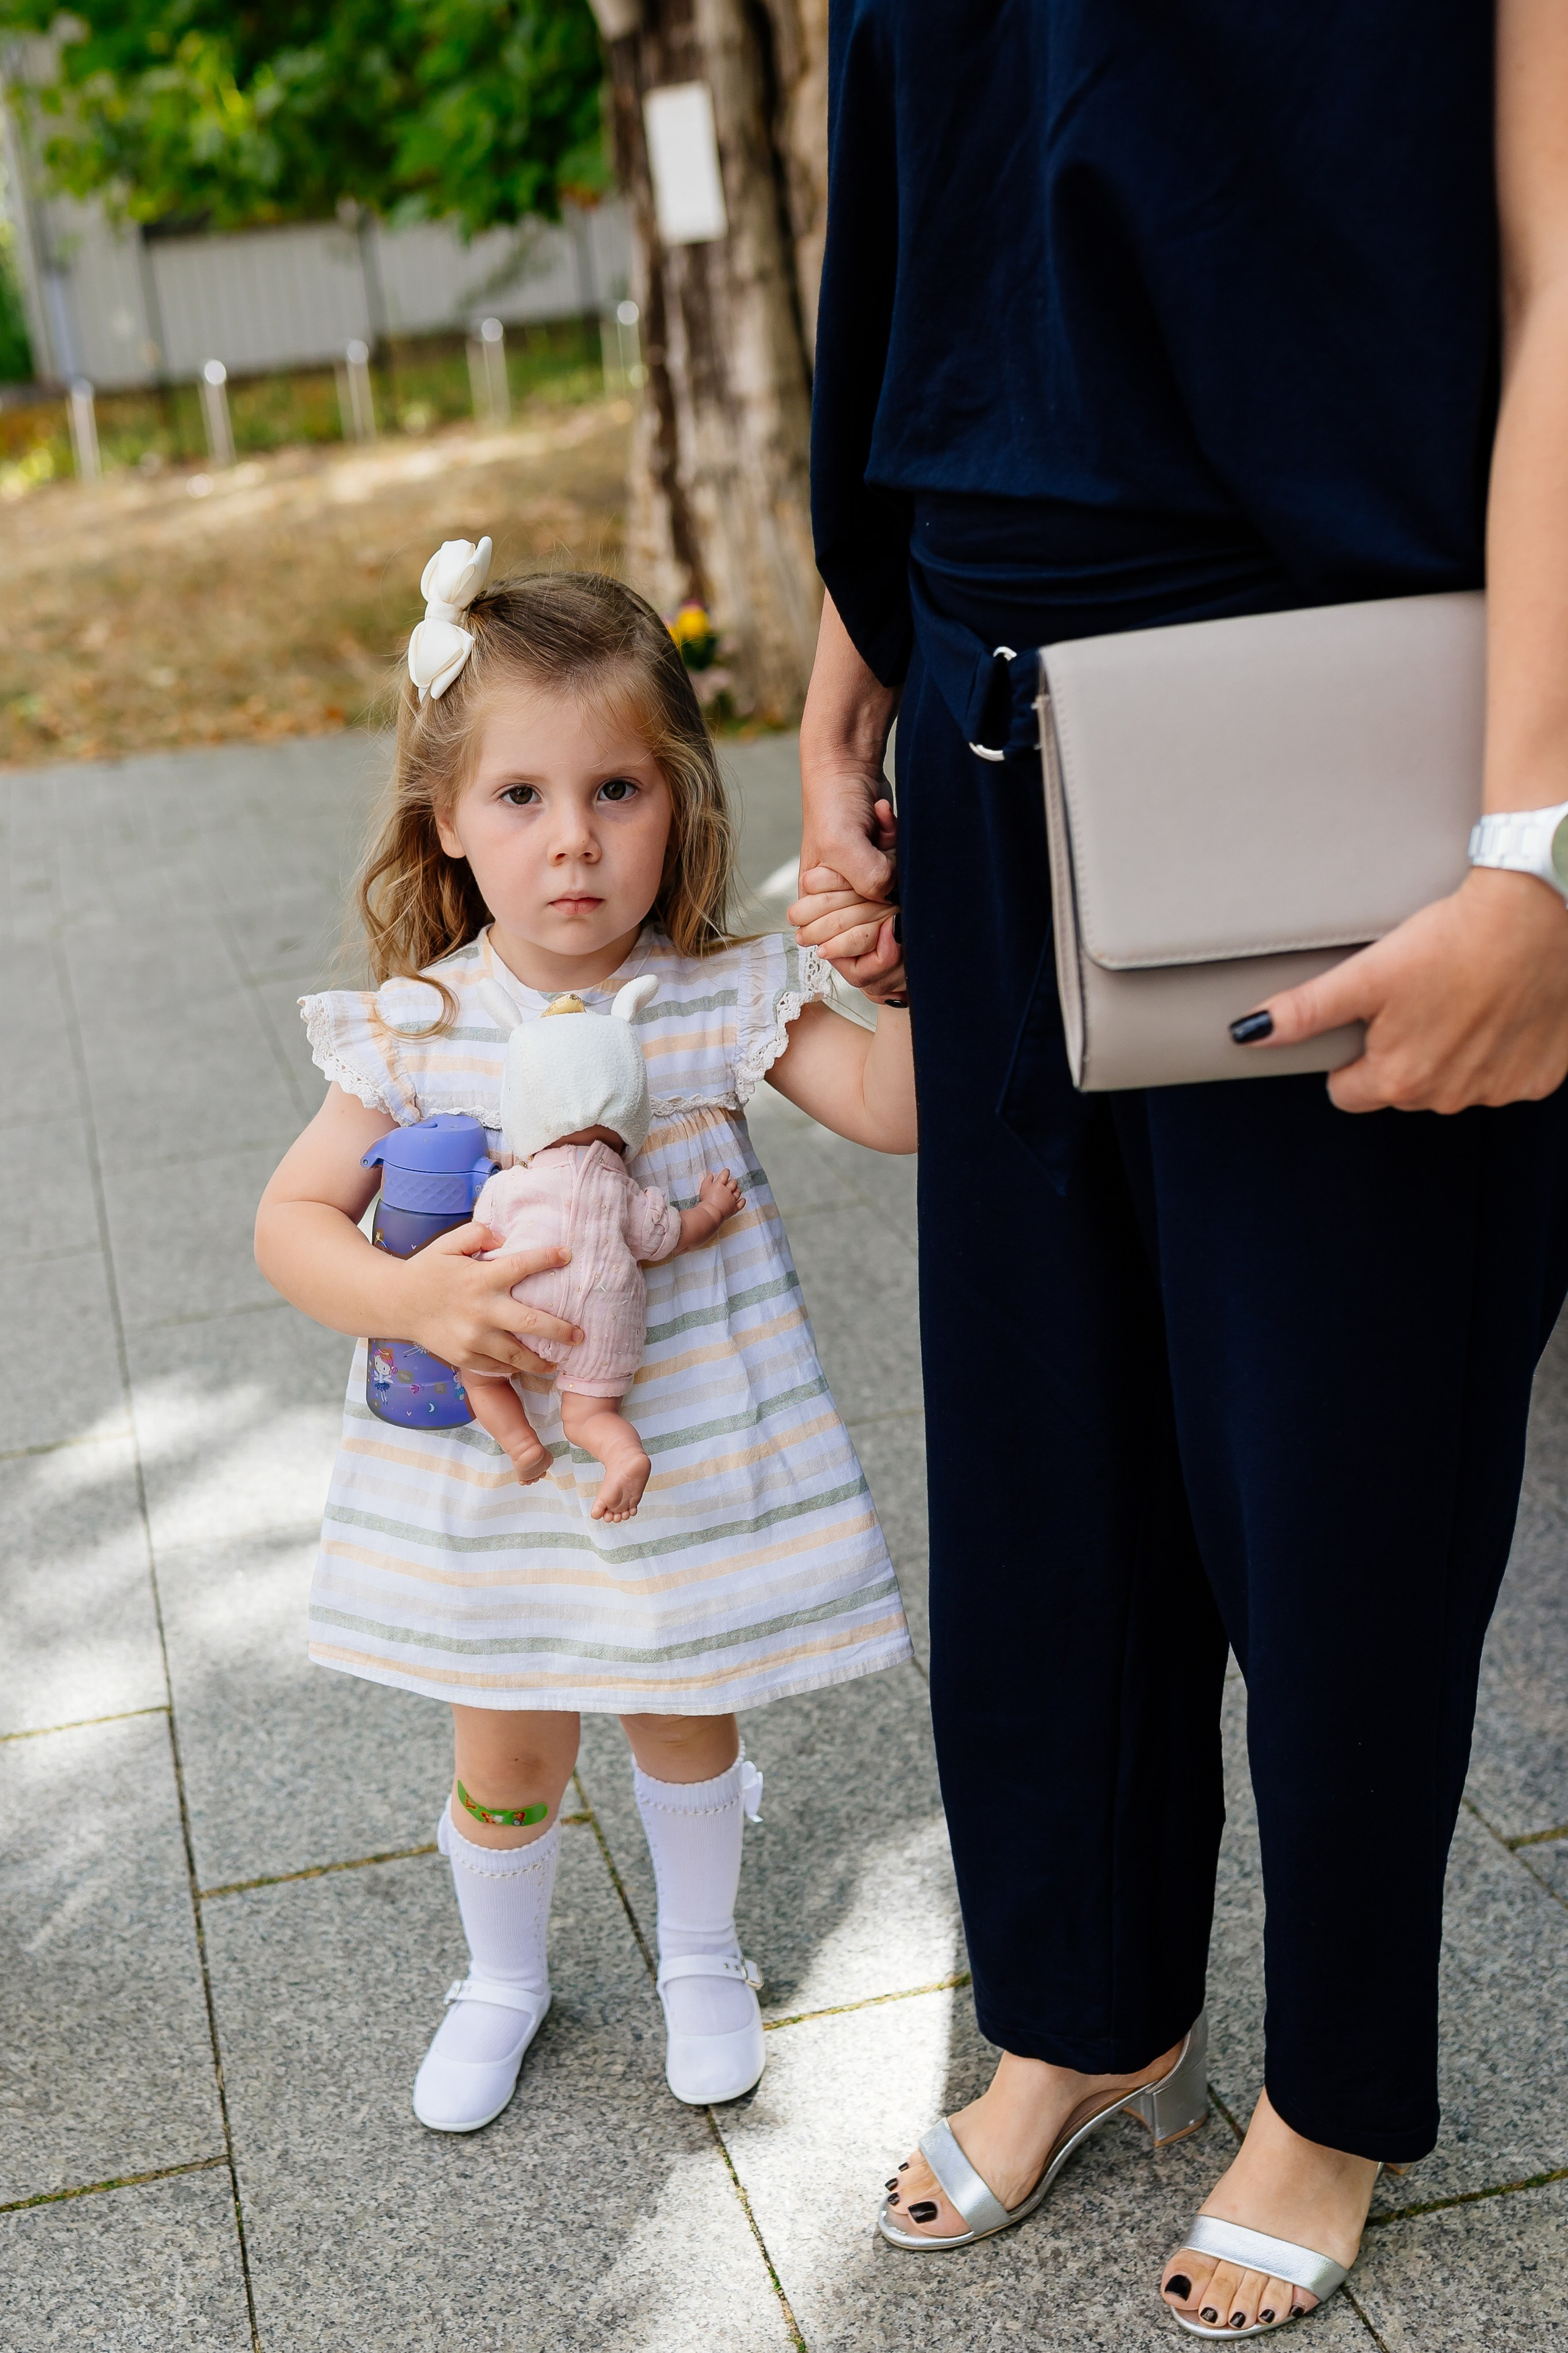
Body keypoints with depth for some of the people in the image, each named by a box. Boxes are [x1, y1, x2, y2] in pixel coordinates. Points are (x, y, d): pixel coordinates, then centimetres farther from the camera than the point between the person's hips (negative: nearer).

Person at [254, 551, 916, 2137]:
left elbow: (891, 1107, -17)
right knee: (506, 1754, 16)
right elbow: (292, 1216, -9)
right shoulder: (414, 1027, -12)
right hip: (482, 1470, 0)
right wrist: (406, 1296, -27)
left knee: (684, 1715, 20)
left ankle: (700, 1953, 48)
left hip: (689, 1452, 0)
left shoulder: (721, 997, -12)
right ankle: (501, 1978, 46)